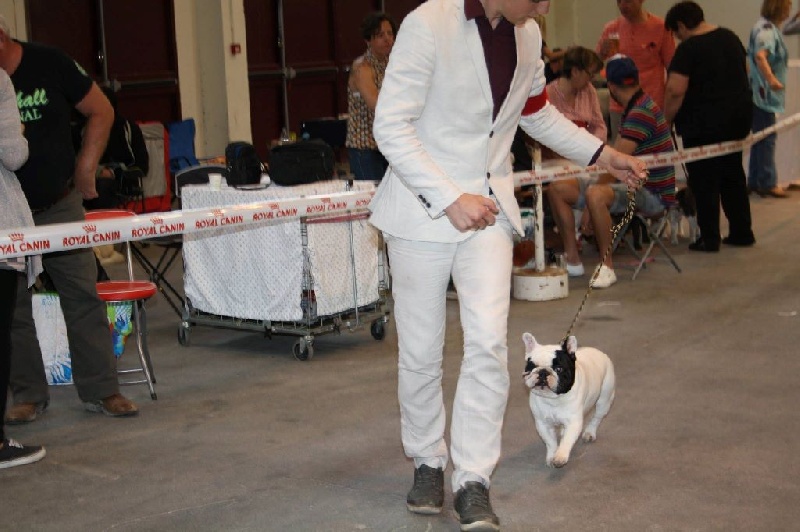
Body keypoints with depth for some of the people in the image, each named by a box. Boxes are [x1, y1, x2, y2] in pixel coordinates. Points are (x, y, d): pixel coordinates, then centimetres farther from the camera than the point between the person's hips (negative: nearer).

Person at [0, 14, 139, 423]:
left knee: (82, 296, 0)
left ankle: (100, 389, 8)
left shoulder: (49, 64, -7)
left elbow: (100, 111, 2)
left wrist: (85, 167, -1)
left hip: (59, 205, -1)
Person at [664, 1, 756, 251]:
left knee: (704, 181, 3)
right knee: (733, 174, 17)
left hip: (704, 124, -8)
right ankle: (742, 232, 21)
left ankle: (709, 238, 7)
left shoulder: (688, 49, -16)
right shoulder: (730, 37, 8)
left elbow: (676, 91, -24)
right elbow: (744, 70, 21)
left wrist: (665, 122, -13)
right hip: (738, 116, 8)